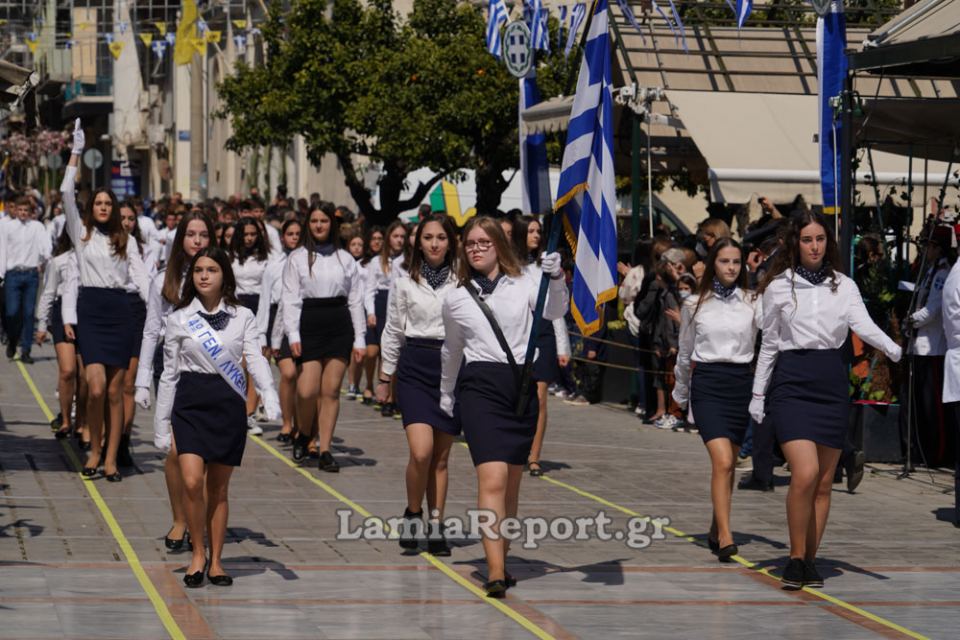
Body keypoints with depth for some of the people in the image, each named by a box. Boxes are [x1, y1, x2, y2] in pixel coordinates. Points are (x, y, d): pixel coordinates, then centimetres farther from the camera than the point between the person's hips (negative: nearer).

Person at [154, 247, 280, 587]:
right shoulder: (179, 319, 4)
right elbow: (169, 373, 8)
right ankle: (198, 554, 4)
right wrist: (162, 424, 6)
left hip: (229, 406, 0)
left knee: (219, 488, 6)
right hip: (190, 405, 0)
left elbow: (256, 360, -7)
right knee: (192, 483, -14)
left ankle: (215, 561, 18)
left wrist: (270, 398, -25)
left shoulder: (242, 317, 4)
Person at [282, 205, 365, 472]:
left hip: (339, 327, 2)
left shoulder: (345, 259, 10)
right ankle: (305, 433, 18)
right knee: (307, 391, -11)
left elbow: (356, 300, 11)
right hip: (309, 327, -2)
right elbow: (290, 299, 0)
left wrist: (359, 339, 5)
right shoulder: (297, 258, 5)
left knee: (331, 391, -1)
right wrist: (293, 335, -11)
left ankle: (325, 451, 4)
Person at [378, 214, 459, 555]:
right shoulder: (405, 282, 5)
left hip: (453, 367, 1)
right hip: (415, 367, 0)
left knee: (441, 456, 5)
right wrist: (384, 377, 12)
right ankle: (413, 513, 8)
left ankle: (436, 526, 14)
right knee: (421, 451, -15)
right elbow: (393, 332, 11)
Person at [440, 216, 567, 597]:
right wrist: (446, 393, 33)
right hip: (481, 387, -2)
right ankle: (495, 571, -23)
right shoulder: (456, 299, 9)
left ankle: (500, 561, 20)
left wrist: (556, 279, -26)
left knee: (512, 484, 8)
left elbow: (554, 312, -9)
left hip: (522, 387, 2)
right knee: (492, 480, -16)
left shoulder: (523, 287, 6)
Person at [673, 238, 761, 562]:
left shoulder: (752, 302, 6)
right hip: (707, 383, -2)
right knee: (722, 462, -16)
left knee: (728, 465, 10)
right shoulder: (695, 304, 7)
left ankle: (716, 531, 26)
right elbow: (685, 353, 18)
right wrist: (681, 394, 24)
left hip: (741, 383, 2)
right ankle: (725, 538, -20)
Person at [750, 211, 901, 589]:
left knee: (824, 481, 5)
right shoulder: (778, 287, 5)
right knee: (805, 474, -17)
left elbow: (863, 325, -7)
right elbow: (769, 344, 11)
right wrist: (758, 394, 9)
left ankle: (810, 559, 16)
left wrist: (892, 349, -27)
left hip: (832, 381, 3)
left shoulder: (843, 286, 9)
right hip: (791, 381, -3)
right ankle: (796, 557, -4)